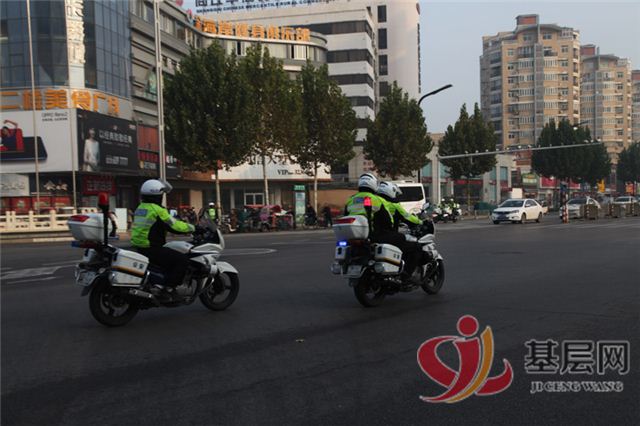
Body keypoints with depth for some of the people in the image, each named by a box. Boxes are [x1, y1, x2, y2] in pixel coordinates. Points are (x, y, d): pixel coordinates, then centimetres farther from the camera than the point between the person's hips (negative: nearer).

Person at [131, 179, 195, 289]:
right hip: (152, 250, -10)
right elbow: (173, 226, -15)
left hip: (140, 248, 10)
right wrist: (191, 227, 1)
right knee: (183, 260, -10)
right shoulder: (157, 210, -16)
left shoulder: (140, 208, 13)